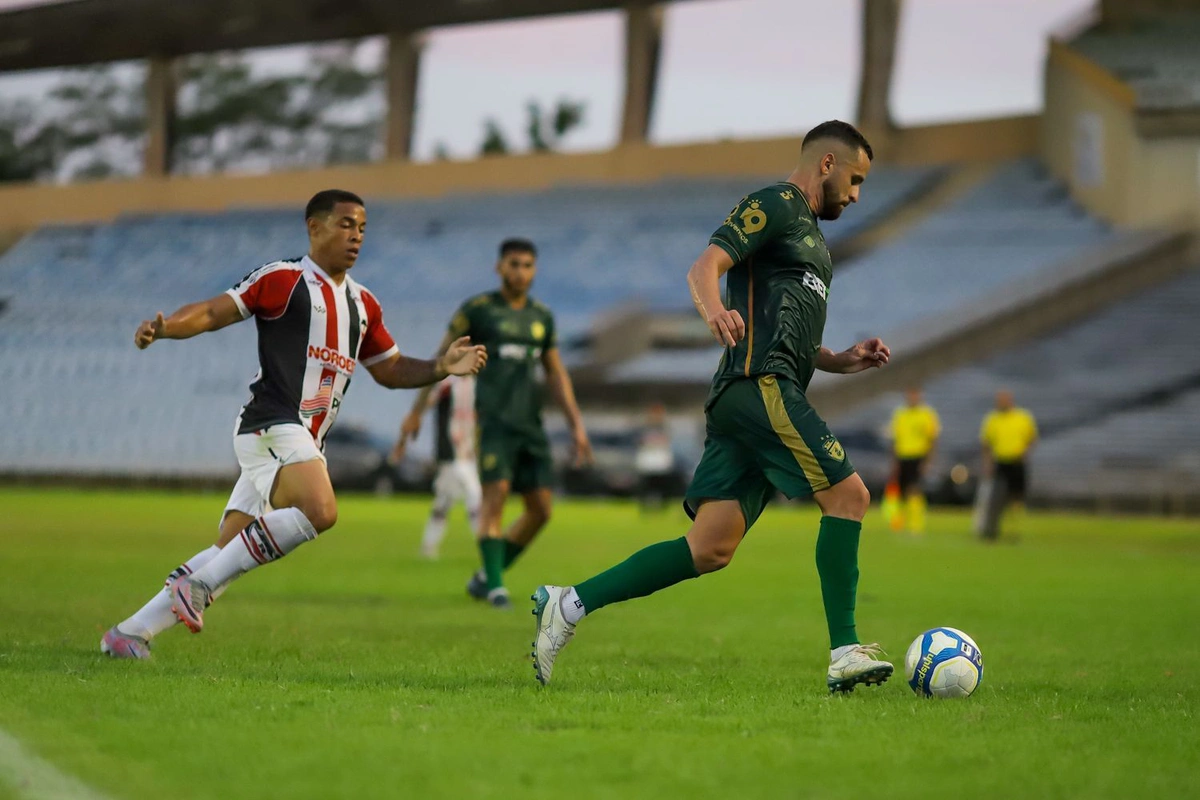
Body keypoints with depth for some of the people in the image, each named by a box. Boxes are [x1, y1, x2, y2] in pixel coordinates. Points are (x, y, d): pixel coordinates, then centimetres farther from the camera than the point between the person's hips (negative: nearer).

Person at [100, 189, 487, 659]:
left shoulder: (362, 304, 19)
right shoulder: (282, 280, -3)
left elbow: (390, 370, 26)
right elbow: (215, 312, -6)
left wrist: (443, 368, 11)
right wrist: (162, 328, -24)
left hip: (304, 440, 8)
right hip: (272, 426, -8)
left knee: (228, 552, 4)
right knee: (319, 510, -30)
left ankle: (131, 632, 11)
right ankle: (201, 584, -21)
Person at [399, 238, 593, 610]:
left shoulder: (542, 317, 14)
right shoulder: (477, 310, 1)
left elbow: (556, 374, 19)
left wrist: (577, 425, 12)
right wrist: (416, 412, 5)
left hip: (530, 423, 5)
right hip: (494, 421, -5)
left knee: (541, 509, 0)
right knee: (496, 494, -19)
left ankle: (485, 578, 13)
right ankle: (494, 586, -12)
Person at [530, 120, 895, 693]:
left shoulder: (809, 233, 31)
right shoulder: (775, 204, 1)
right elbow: (706, 266, -14)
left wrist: (841, 361, 21)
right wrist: (714, 309, -35)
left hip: (748, 402, 10)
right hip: (759, 386, -10)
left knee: (711, 548, -2)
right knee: (848, 494, -13)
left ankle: (570, 604, -2)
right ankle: (845, 653, -14)